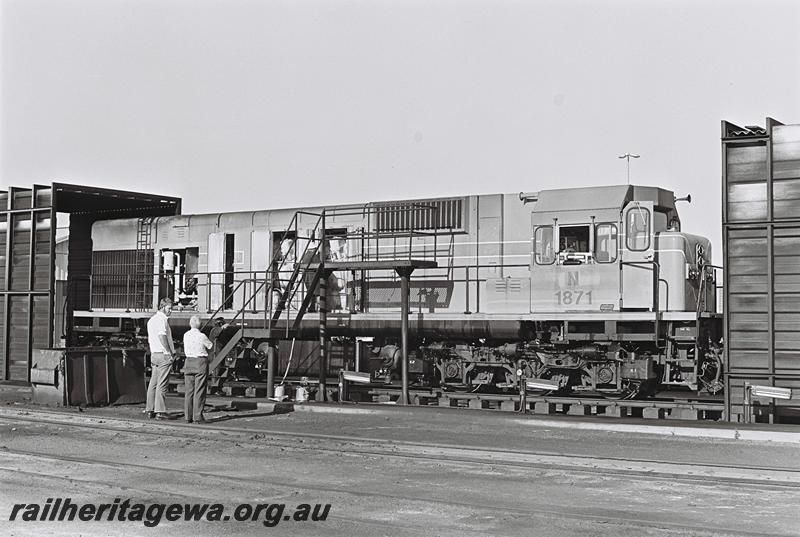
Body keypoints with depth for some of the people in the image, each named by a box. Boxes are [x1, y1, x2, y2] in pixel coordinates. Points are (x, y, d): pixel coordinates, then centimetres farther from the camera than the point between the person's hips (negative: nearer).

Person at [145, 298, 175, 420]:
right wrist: (171, 354, -17)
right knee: (162, 384, -7)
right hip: (164, 355, -9)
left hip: (154, 354, 9)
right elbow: (162, 336, -21)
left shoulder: (151, 320, 18)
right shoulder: (162, 319, -12)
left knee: (153, 383, 11)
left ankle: (150, 410, 13)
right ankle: (160, 411, -7)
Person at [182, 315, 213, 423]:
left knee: (189, 390, 9)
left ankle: (188, 416, 10)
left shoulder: (186, 335, 4)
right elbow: (211, 346, 3)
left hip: (189, 361, 5)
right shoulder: (202, 336, -11)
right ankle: (198, 416, -4)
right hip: (201, 362, -5)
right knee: (199, 391, -2)